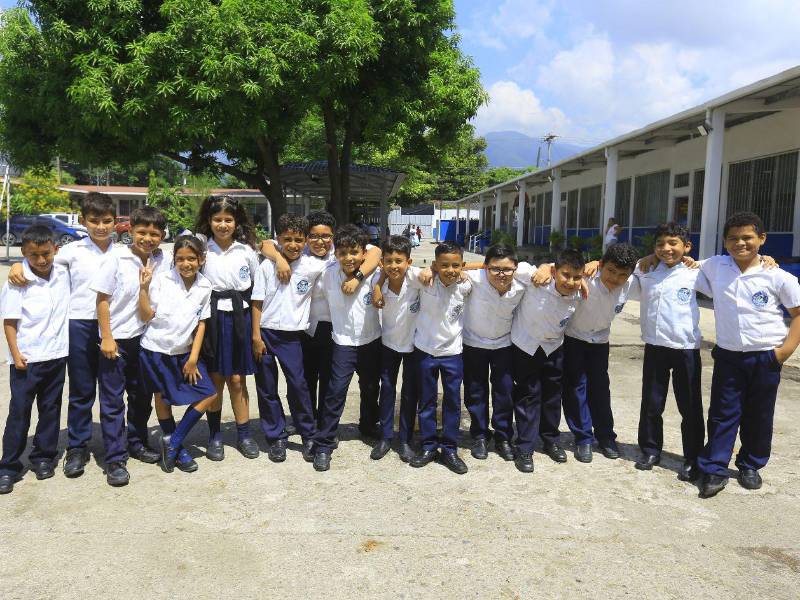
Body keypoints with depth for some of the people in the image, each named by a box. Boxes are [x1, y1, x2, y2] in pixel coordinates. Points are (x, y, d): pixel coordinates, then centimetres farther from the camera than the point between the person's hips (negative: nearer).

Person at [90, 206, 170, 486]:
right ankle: (115, 459, 9)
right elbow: (103, 299, -10)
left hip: (146, 338, 4)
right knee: (112, 400, 2)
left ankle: (137, 442, 35)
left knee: (142, 396, 17)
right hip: (117, 338, -4)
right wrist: (107, 338, -12)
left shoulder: (164, 261, -3)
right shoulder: (116, 257, -12)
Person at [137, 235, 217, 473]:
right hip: (156, 349, -3)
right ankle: (176, 449, 27)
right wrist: (144, 287, -21)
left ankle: (173, 442, 12)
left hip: (184, 351, 3)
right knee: (163, 398, 9)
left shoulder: (205, 286, -2)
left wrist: (193, 358, -1)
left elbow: (201, 324, 2)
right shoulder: (161, 279, -11)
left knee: (209, 394, -1)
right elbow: (146, 316, -10)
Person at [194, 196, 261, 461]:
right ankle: (215, 436, 19)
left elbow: (257, 287, 9)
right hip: (211, 317, 0)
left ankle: (244, 434, 18)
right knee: (214, 379, 6)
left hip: (239, 317, 1)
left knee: (237, 380, 6)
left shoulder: (246, 250, 2)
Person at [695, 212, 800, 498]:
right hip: (727, 356, 1)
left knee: (758, 416, 12)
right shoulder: (714, 266, -2)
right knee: (722, 414, 3)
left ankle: (751, 466, 30)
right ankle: (714, 470, 9)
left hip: (766, 357, -1)